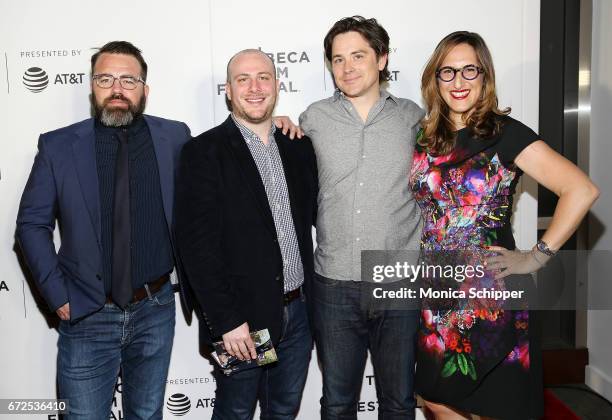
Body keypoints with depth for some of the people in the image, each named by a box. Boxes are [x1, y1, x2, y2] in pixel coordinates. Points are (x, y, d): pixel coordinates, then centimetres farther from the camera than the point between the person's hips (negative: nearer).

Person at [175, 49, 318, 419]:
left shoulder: (299, 147, 6)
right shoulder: (204, 152, -9)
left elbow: (319, 213, 9)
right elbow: (197, 243, -14)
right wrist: (227, 319, -17)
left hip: (299, 312, 5)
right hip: (241, 318, -4)